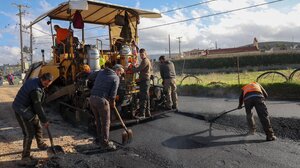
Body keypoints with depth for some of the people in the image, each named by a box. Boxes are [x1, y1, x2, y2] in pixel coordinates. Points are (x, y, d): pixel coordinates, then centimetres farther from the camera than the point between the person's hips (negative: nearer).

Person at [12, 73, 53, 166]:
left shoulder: (33, 80, 1)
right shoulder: (36, 90, -29)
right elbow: (38, 107, -23)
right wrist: (44, 120, -13)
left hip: (29, 109, 10)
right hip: (22, 111, -10)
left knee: (37, 126, 21)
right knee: (29, 134, -7)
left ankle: (41, 144, 42)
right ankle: (25, 158, 2)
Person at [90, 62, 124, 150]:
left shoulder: (100, 72, 14)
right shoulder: (115, 78, -2)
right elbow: (113, 93, -6)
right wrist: (112, 104, 11)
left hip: (92, 97, 7)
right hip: (102, 100, -7)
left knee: (98, 120, 21)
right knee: (105, 122, 6)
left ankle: (99, 138, 34)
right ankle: (105, 143, 13)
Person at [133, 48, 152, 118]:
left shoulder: (145, 61, -13)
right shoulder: (147, 60, 19)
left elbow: (138, 69, -17)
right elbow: (151, 69, 32)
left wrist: (131, 68, -4)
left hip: (144, 80, -11)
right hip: (147, 80, 11)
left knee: (143, 97, -11)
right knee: (146, 97, 13)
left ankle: (142, 114, -10)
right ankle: (147, 112, 19)